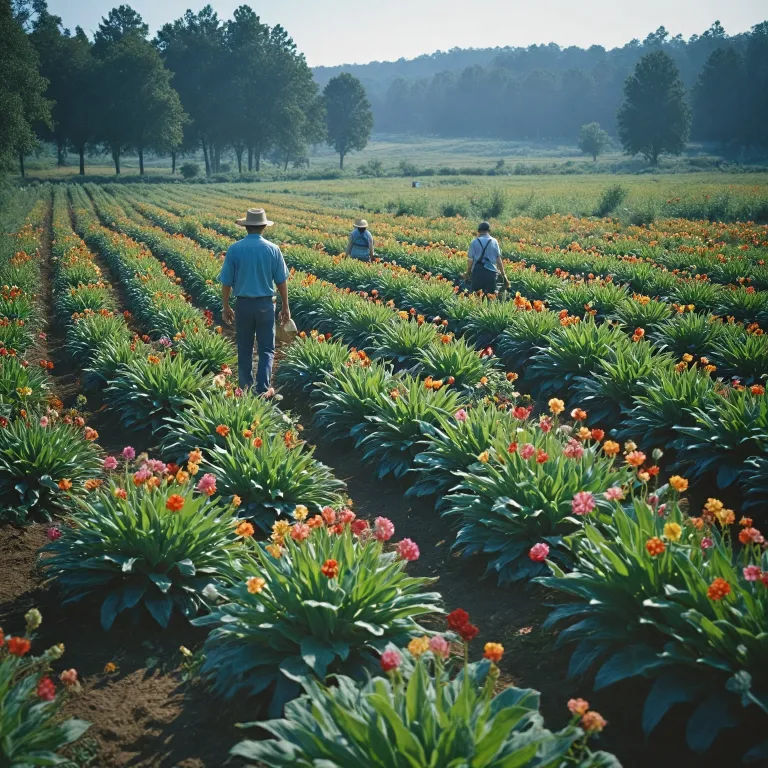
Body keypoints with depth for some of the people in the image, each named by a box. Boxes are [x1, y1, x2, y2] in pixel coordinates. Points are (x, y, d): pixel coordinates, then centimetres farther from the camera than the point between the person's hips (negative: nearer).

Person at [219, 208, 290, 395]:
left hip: (243, 304, 1)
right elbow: (281, 282, -1)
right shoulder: (273, 249, -5)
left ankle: (245, 387, 21)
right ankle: (263, 388, 3)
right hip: (265, 304, 0)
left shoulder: (234, 249, -6)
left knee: (244, 349, 14)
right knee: (266, 349, 9)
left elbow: (226, 282, -3)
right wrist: (285, 307, 9)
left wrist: (226, 307, 9)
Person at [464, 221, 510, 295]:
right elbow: (499, 260, 4)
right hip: (491, 272, 1)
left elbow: (470, 260, -1)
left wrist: (468, 273, 13)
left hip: (477, 272, -1)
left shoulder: (474, 242, 1)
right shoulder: (494, 242, 6)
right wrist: (503, 275, 9)